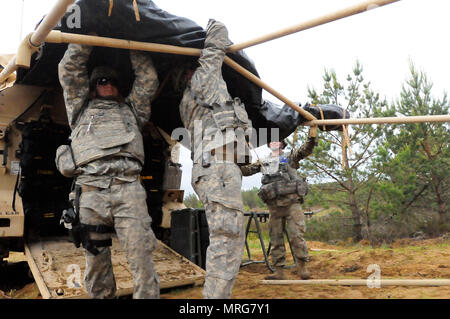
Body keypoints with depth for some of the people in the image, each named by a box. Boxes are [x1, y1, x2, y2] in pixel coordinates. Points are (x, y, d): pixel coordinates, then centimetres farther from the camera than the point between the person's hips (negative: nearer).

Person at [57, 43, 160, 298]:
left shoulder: (132, 109, 32)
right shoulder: (81, 107, 30)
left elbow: (148, 78, 29)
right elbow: (70, 69, 26)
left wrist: (132, 47, 33)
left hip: (129, 188, 0)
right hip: (91, 189, 1)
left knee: (141, 253, -11)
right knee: (95, 257, 2)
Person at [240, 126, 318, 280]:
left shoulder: (290, 158, 12)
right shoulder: (263, 163, 19)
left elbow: (307, 149, -2)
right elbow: (245, 170, 15)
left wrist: (313, 131, -13)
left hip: (292, 203, -3)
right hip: (274, 206, 3)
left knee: (297, 236, -9)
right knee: (276, 239, 3)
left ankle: (302, 267, 2)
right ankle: (279, 271, 9)